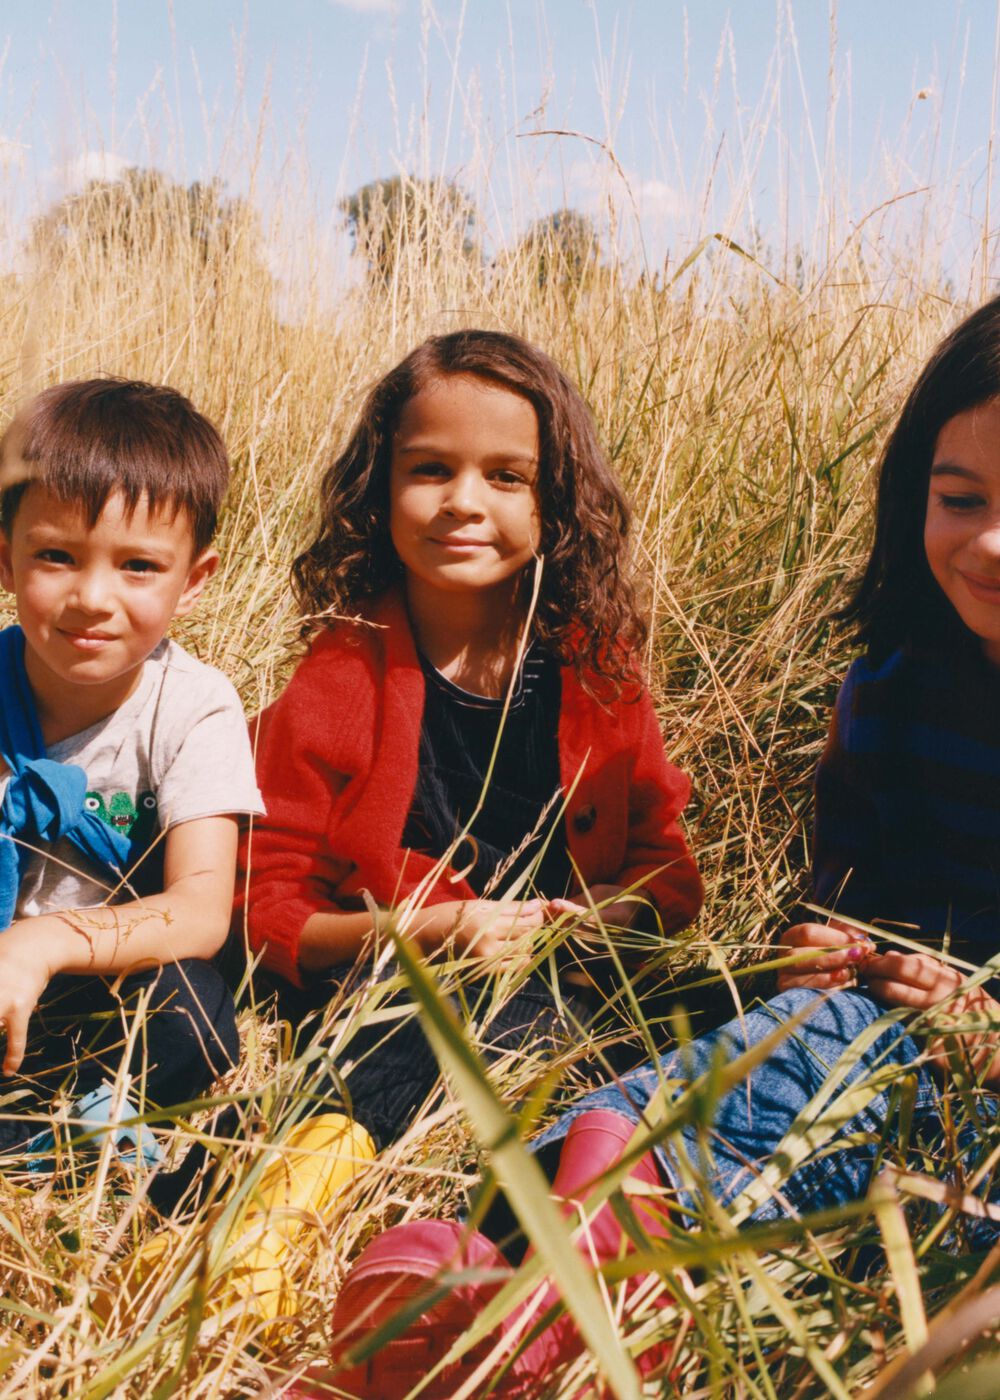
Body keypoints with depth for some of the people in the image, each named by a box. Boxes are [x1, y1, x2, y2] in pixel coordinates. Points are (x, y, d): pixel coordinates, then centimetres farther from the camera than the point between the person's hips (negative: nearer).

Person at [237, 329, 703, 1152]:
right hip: (392, 999, -4)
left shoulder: (597, 668, 4)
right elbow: (266, 907, -3)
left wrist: (617, 908, -13)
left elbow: (668, 873, 10)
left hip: (569, 992, 5)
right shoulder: (337, 682, -4)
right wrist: (420, 932, -19)